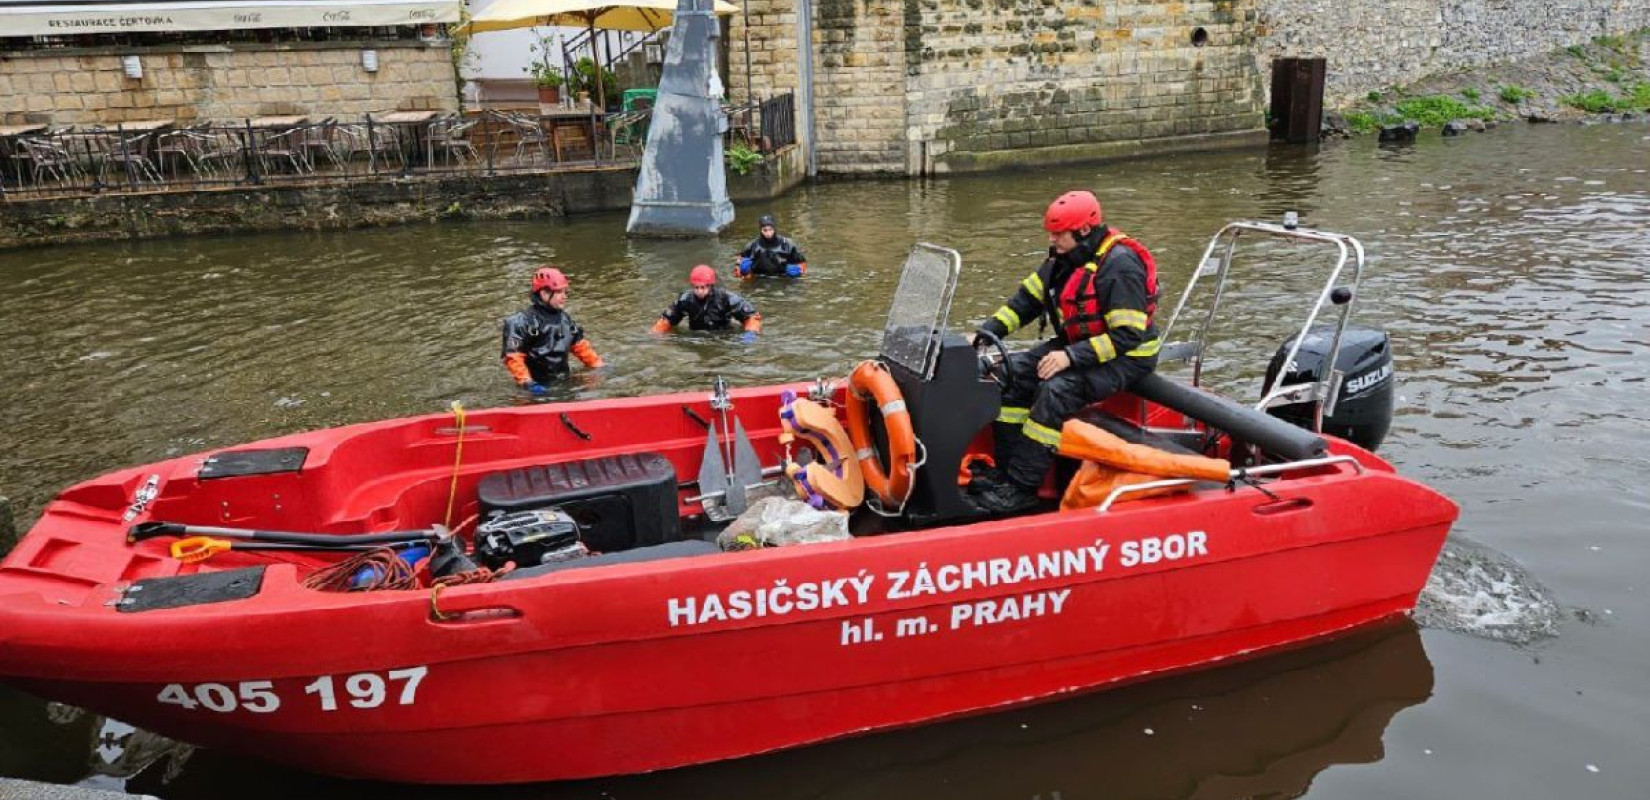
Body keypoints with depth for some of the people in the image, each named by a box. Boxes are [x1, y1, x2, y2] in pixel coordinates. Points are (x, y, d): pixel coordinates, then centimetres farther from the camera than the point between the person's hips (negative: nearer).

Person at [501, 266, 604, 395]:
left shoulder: (565, 318, 14)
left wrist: (600, 367, 16)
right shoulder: (523, 321, -9)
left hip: (564, 382, 6)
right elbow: (513, 357, -13)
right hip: (539, 387, -6)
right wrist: (527, 383, -23)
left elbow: (580, 346, 23)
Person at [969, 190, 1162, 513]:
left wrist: (1071, 357, -29)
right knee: (1014, 372, -4)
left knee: (1056, 390, -30)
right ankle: (1005, 468, -2)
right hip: (1078, 345, 9)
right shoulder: (1064, 259, 4)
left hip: (1125, 357, -9)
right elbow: (1026, 299, 8)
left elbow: (1126, 335, -26)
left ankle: (1021, 488, -25)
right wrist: (985, 334, -3)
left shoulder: (1119, 265, -23)